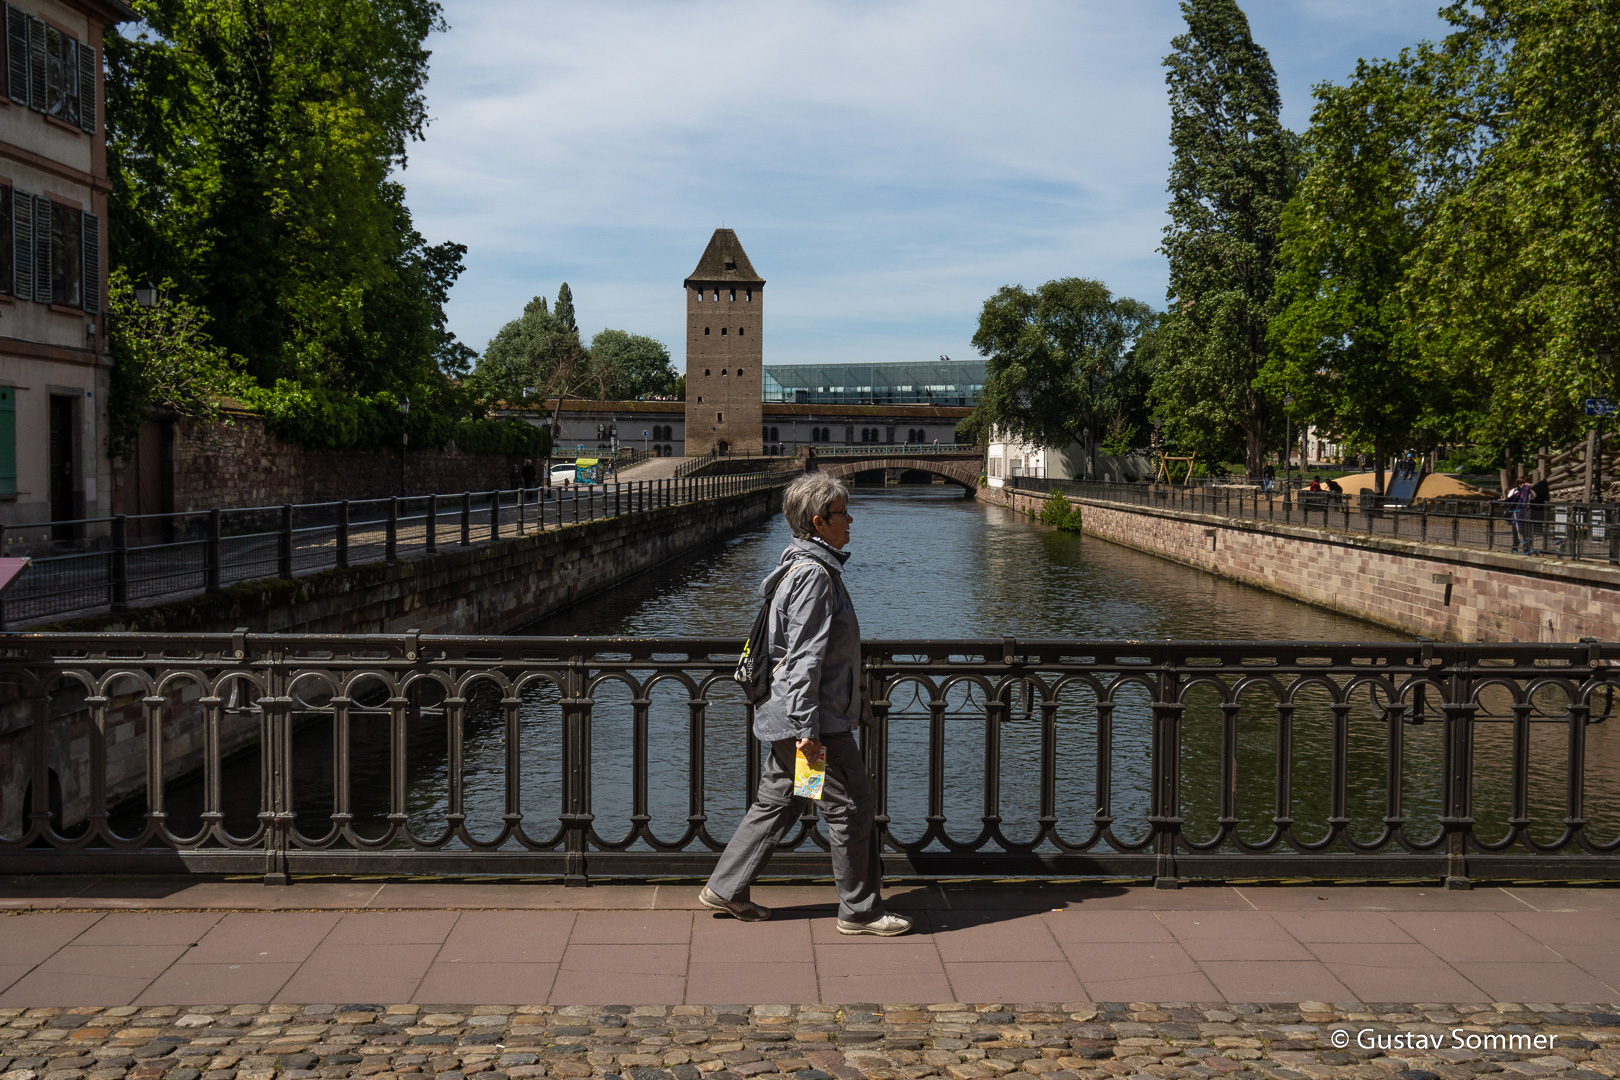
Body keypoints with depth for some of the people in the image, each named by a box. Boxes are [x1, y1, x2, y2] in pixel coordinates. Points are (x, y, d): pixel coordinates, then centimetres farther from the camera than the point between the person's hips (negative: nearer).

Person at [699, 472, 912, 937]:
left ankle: (725, 889, 24)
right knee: (852, 806, 0)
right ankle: (860, 910, 10)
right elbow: (805, 658, -23)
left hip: (788, 713, 10)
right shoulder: (814, 574, -19)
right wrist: (807, 726, -24)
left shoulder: (802, 566, 14)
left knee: (778, 801, 17)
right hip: (817, 718, -10)